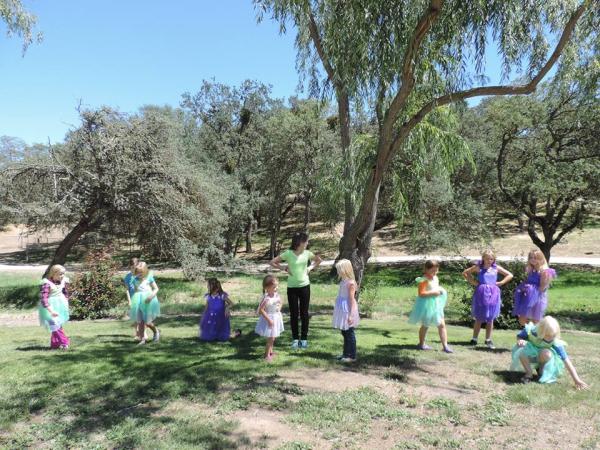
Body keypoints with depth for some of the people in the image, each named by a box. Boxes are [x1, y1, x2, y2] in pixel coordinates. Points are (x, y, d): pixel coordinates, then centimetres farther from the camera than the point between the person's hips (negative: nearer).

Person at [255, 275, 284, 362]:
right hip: (269, 319, -7)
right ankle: (267, 355, 15)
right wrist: (268, 319, -24)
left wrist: (279, 308, -3)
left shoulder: (276, 295, -5)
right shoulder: (266, 298, -28)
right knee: (270, 338, -1)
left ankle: (270, 351, 39)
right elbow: (261, 310, -27)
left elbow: (280, 303, 16)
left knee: (273, 337, 21)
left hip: (276, 318, 7)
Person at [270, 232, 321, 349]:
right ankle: (295, 338, 17)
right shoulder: (288, 253, -11)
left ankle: (304, 338, 17)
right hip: (292, 287, -2)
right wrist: (284, 269, -10)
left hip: (304, 286, 2)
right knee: (294, 314, 5)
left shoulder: (307, 253, -2)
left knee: (304, 313, 7)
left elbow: (318, 260, 17)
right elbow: (273, 262, -5)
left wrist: (310, 268, 3)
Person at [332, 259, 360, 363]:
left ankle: (352, 356, 8)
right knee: (344, 333, 17)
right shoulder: (343, 281, 8)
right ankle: (346, 353, 28)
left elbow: (352, 299, -18)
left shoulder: (350, 283, -18)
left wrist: (350, 315, -20)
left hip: (347, 310, -9)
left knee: (349, 333, -1)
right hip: (342, 310, 9)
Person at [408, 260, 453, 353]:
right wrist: (433, 292, -27)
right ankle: (421, 344, 28)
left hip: (436, 304, 7)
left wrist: (440, 291, 2)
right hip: (427, 305, -7)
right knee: (425, 325, 10)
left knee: (442, 325, 3)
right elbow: (421, 293, -27)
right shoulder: (424, 280, -19)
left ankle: (445, 345, 7)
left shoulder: (435, 278, 6)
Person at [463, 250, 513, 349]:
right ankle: (474, 339, 12)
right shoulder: (478, 267, 1)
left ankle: (488, 340, 15)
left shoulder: (496, 268, 6)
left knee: (490, 318, 5)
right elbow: (465, 273, 10)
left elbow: (510, 275, 14)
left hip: (492, 294, 2)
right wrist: (472, 281, 0)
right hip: (481, 293, -2)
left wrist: (500, 283, 3)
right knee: (479, 318, 2)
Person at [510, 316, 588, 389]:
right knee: (522, 352, -35)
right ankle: (529, 374, -9)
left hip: (542, 356, 0)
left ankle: (541, 370, -4)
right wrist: (520, 341, -30)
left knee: (546, 353, -37)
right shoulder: (531, 331, -27)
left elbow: (567, 361, -28)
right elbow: (519, 337, -6)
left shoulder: (556, 342, -28)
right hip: (531, 351, 1)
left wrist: (577, 380, -32)